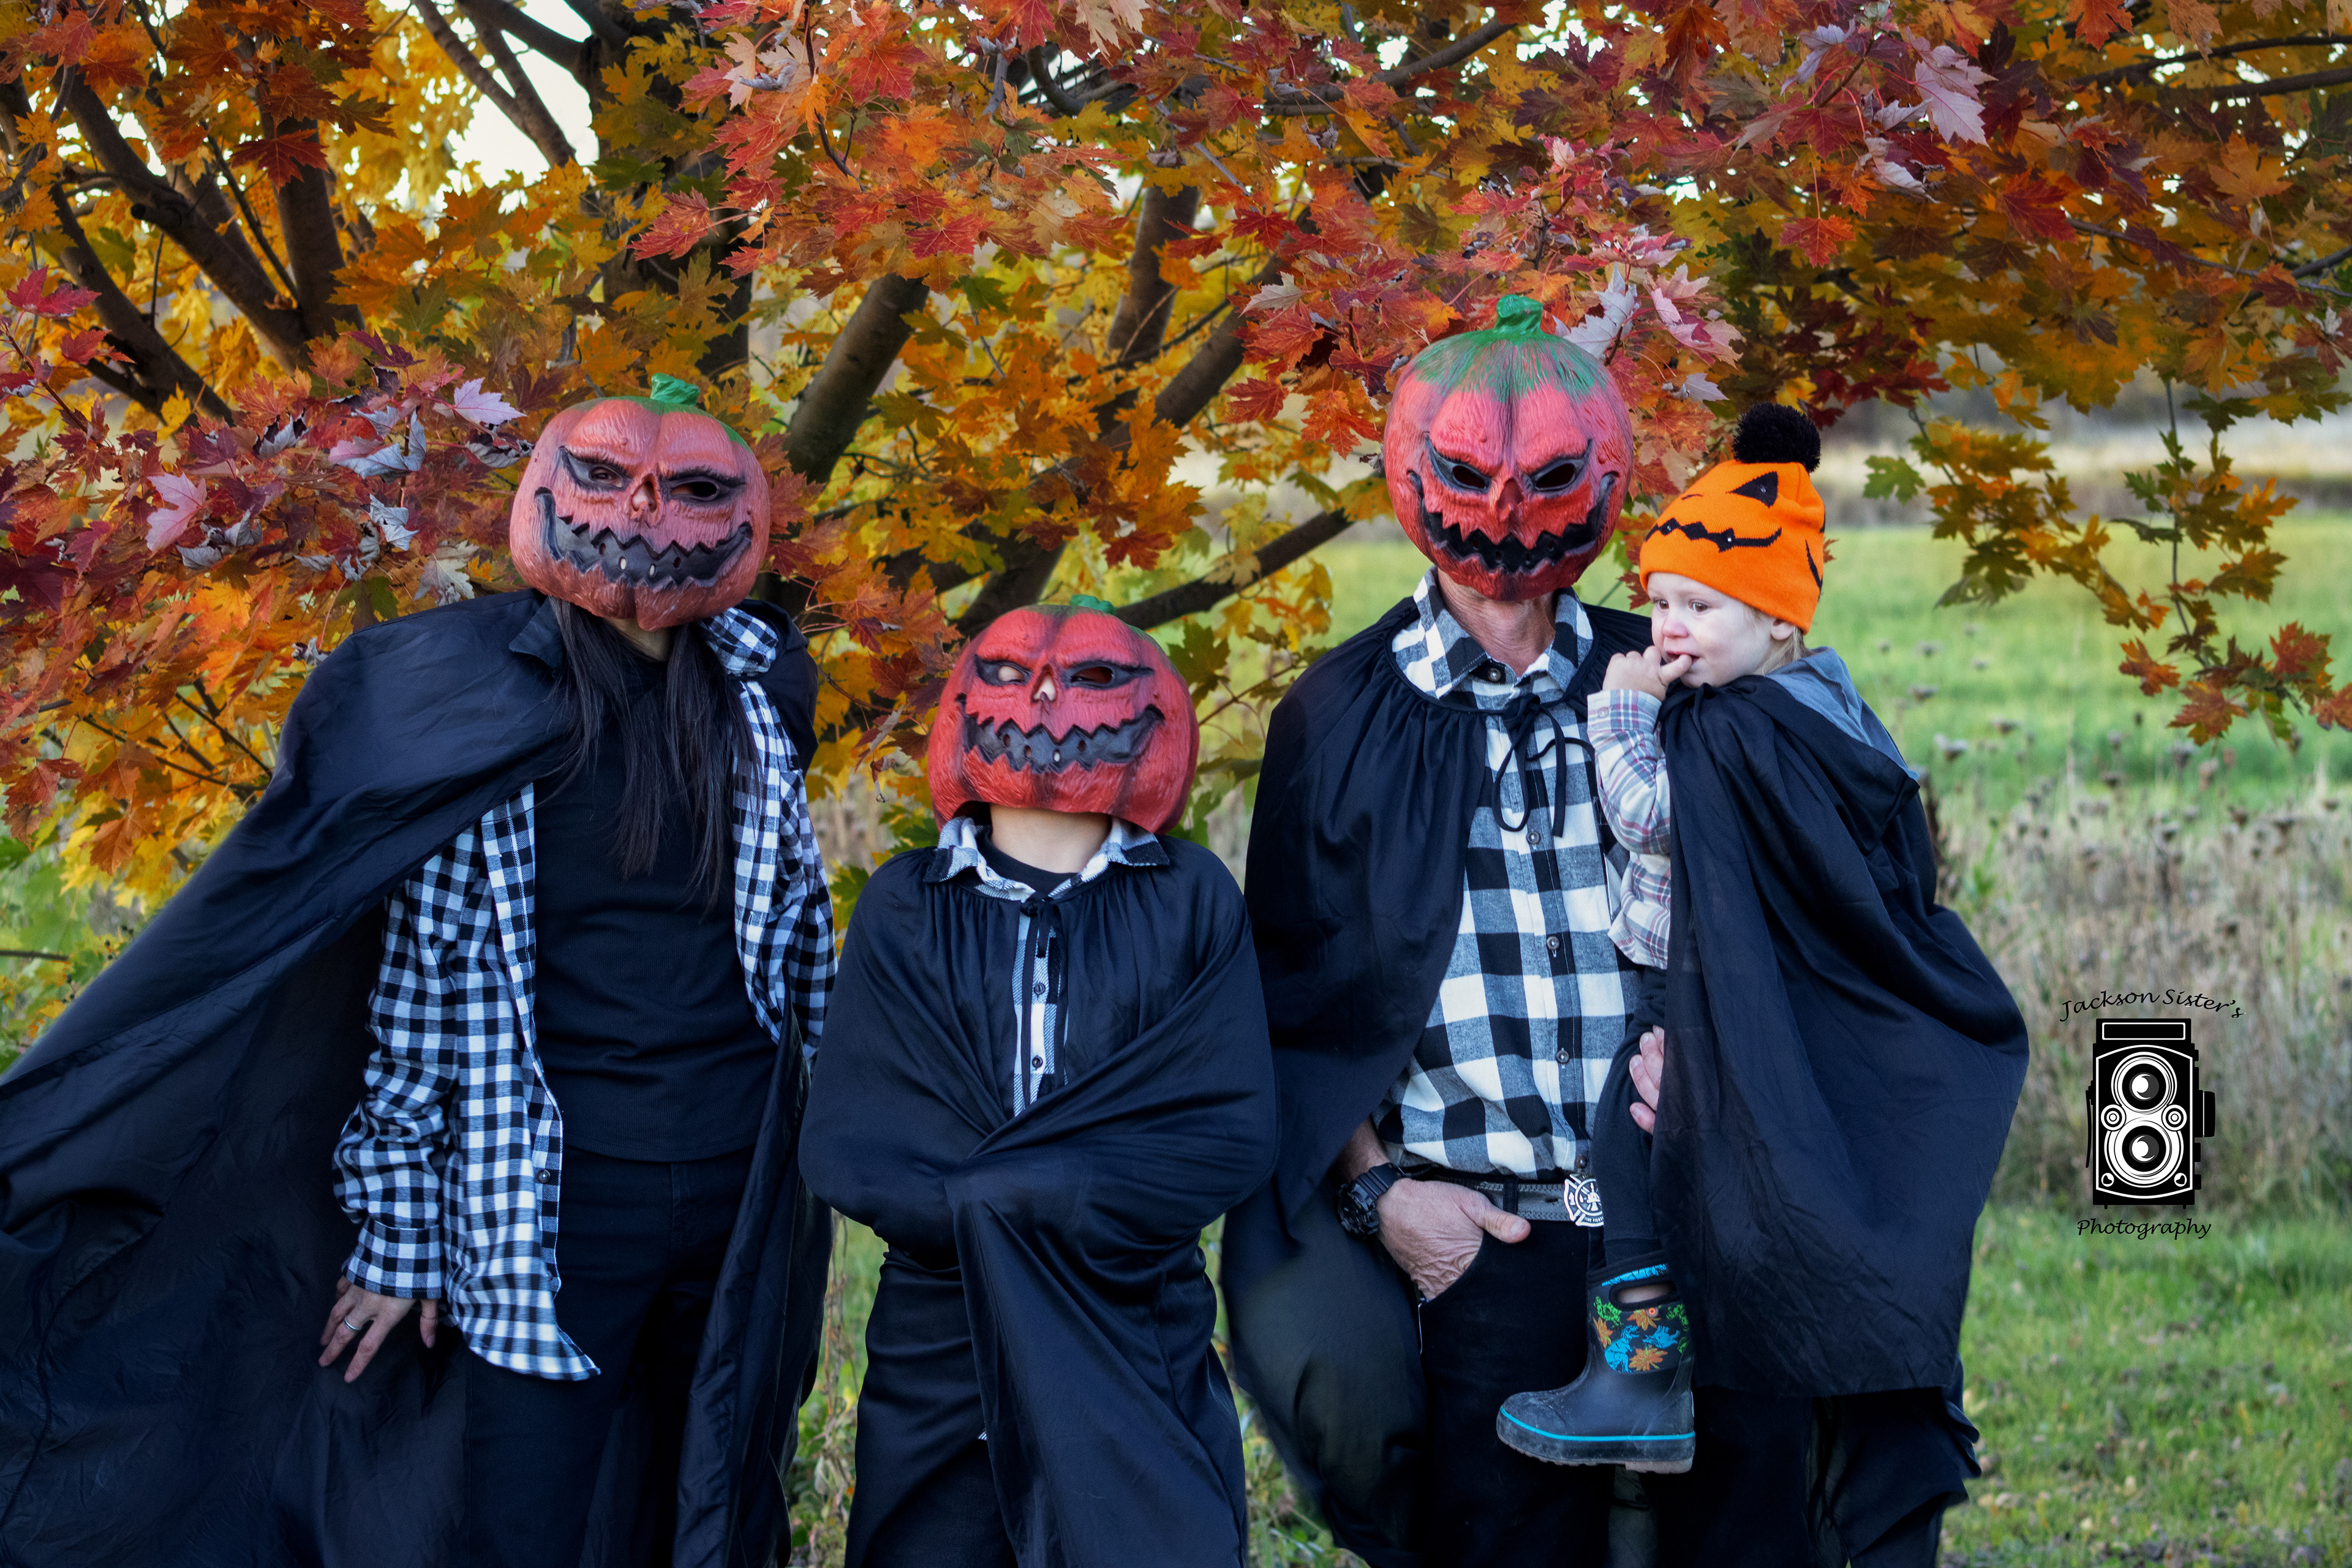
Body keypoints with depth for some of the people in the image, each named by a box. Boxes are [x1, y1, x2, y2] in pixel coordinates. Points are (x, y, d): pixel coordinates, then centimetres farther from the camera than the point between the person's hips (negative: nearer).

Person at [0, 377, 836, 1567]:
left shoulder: (756, 693, 7)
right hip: (547, 1195, -4)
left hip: (742, 1194, 4)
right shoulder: (461, 703, -6)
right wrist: (395, 1226, -7)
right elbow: (416, 979, -6)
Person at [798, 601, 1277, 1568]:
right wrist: (988, 1200, -17)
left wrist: (988, 1192, -14)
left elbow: (1232, 1133, -7)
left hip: (1141, 1352, -1)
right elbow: (843, 1145, -2)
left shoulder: (1191, 902, 4)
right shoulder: (905, 908, 6)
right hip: (938, 1351, 1)